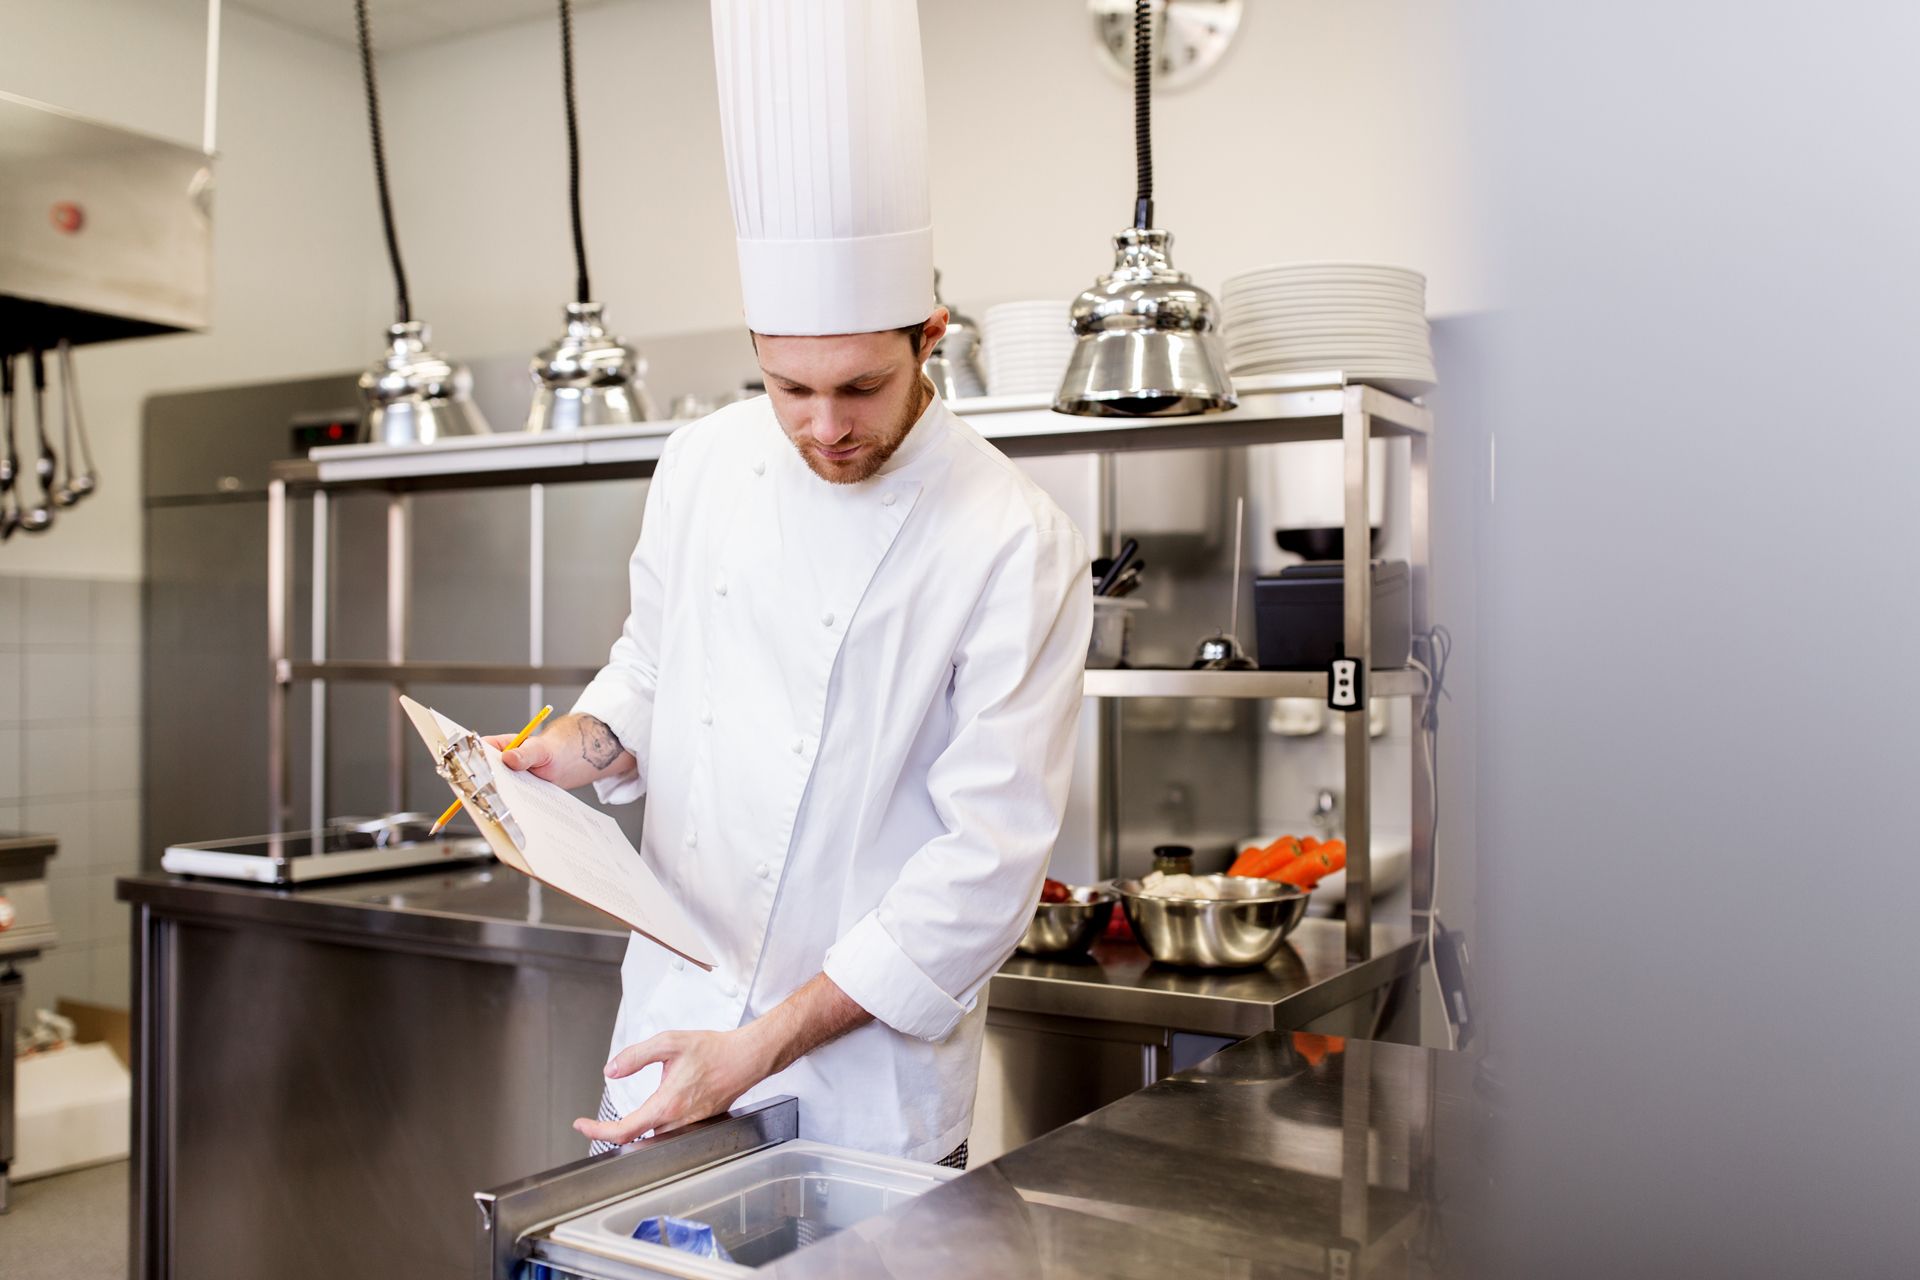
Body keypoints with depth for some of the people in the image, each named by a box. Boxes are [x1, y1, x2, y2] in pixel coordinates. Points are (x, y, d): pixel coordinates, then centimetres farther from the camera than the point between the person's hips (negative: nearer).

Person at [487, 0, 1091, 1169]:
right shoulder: (703, 465, -2)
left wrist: (763, 1048, -20)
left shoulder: (1017, 546, -18)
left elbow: (989, 856, -19)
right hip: (672, 1015, 4)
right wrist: (587, 744, -7)